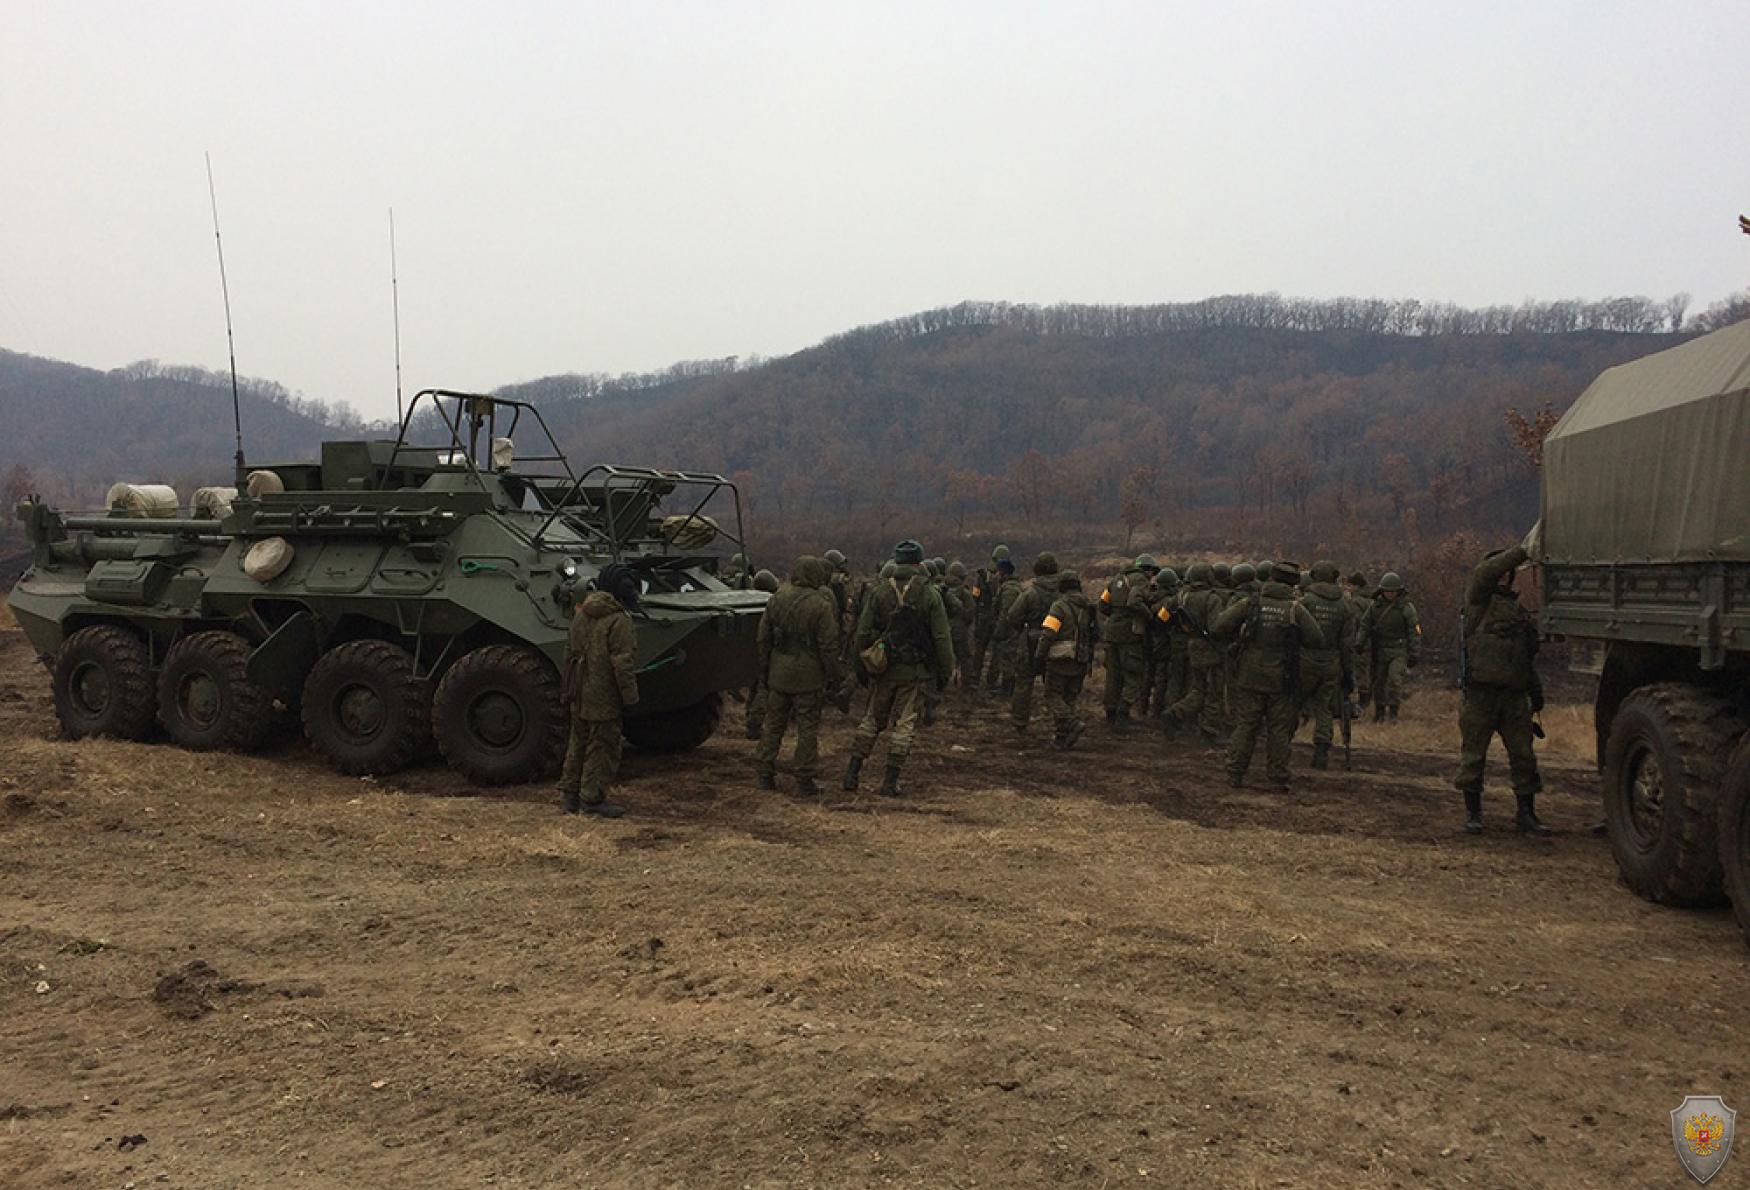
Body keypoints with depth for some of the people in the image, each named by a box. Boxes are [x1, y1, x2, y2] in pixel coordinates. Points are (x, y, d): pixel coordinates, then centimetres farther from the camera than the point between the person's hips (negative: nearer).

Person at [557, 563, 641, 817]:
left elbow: (569, 655, 15)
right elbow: (621, 664, -19)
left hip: (579, 696, 8)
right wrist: (630, 697, -12)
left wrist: (567, 691, 22)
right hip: (604, 697, -8)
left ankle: (568, 795, 23)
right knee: (603, 747, 1)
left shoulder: (580, 615, 9)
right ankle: (592, 798, 5)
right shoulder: (619, 621, -16)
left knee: (578, 744, 17)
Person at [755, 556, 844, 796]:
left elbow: (763, 638, 8)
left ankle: (766, 775, 17)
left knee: (773, 724, 14)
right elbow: (828, 646, -12)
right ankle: (804, 780, 6)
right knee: (808, 727, 3)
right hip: (808, 676, -4)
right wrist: (833, 676, -3)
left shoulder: (777, 599, 2)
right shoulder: (821, 605, -12)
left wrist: (764, 669, 17)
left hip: (779, 672, 5)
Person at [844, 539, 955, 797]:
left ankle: (852, 774, 12)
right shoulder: (929, 596, -7)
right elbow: (942, 639, -8)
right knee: (903, 723, 6)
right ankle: (890, 783, 7)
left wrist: (863, 667, 10)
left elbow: (862, 634, 0)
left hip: (884, 669, 2)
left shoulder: (879, 593, -2)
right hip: (914, 670, -2)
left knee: (872, 719, 15)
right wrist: (945, 672, 0)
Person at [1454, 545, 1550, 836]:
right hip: (1480, 690, -5)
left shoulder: (1520, 610, 21)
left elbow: (1528, 657, 25)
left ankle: (1526, 814, 12)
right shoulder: (1479, 600, 4)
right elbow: (1483, 574, -19)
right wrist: (1521, 552, -16)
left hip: (1514, 694, 5)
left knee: (1523, 755, 4)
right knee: (1473, 755, 1)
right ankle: (1473, 814, 10)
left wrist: (1536, 692, 19)